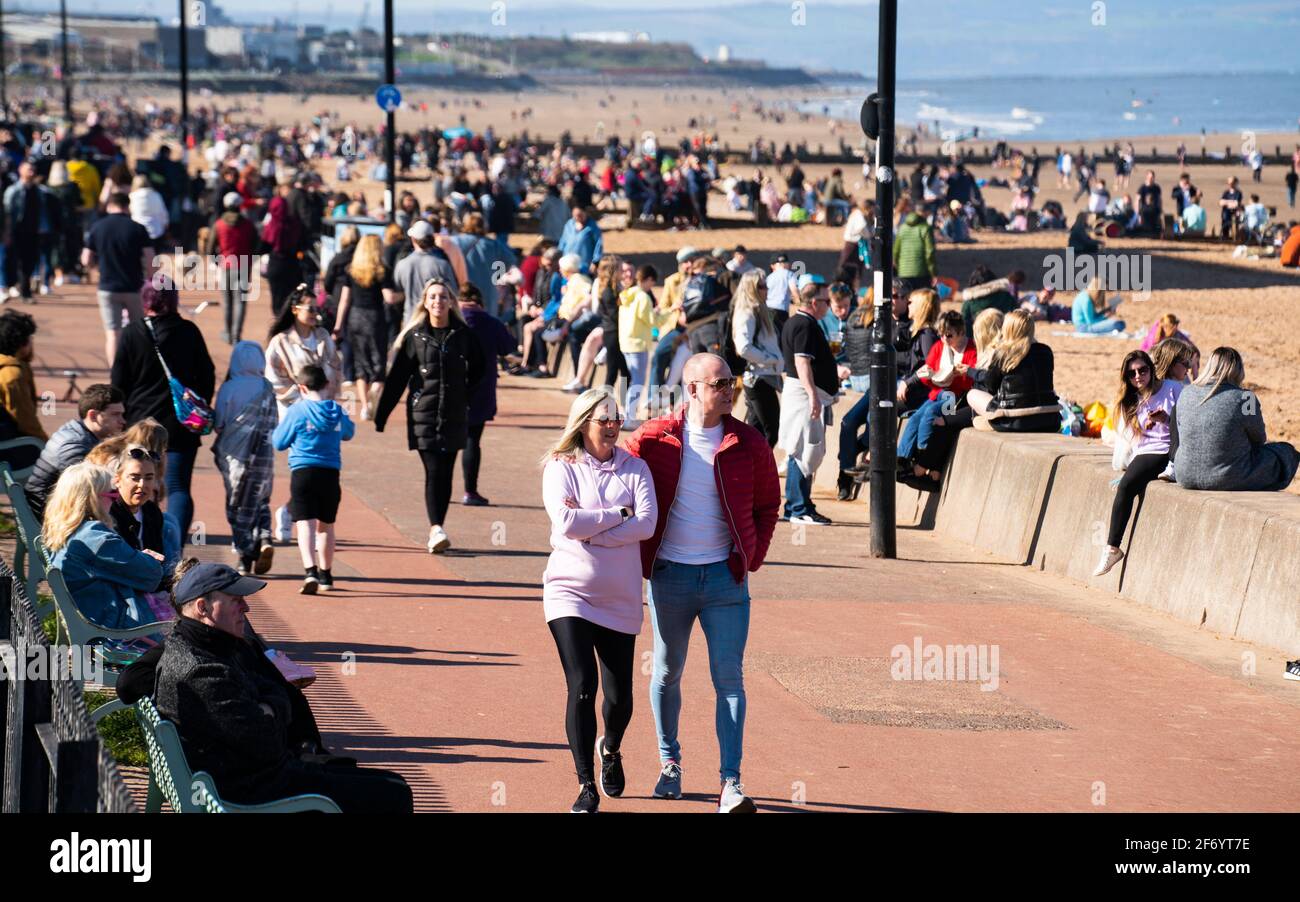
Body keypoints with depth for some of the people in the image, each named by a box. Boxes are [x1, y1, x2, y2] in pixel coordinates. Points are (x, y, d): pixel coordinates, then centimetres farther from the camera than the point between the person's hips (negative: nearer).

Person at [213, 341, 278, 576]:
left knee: (237, 506, 8)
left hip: (234, 453, -2)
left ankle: (245, 558, 4)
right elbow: (274, 423, 4)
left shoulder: (228, 388, -8)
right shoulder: (267, 388, 0)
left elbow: (219, 424, -6)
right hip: (263, 454, 2)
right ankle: (264, 538, -9)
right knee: (259, 501, 17)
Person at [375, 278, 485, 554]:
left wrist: (466, 394, 9)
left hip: (454, 415, 2)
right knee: (434, 471, -13)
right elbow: (395, 378, 1)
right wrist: (380, 416, -2)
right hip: (423, 414, -2)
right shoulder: (414, 337, 0)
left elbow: (478, 367, 21)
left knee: (445, 474, 4)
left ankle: (436, 530, 10)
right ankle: (436, 529, -21)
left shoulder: (463, 335, 4)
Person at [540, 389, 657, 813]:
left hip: (620, 597, 2)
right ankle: (586, 786, -7)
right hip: (570, 592, -2)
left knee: (619, 693, 7)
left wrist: (588, 528, -15)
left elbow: (647, 523, -10)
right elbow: (565, 521, -17)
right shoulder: (560, 468, -1)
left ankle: (610, 749, 41)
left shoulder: (634, 468, 4)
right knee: (582, 686, -14)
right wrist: (618, 515, -11)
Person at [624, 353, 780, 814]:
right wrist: (641, 556, 4)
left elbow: (767, 503, 13)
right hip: (669, 575, 0)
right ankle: (669, 762, 30)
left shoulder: (748, 444, -1)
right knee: (667, 673, 11)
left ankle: (731, 783, -9)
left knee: (729, 678, -6)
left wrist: (752, 557, 4)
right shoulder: (653, 439, -5)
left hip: (726, 576, 0)